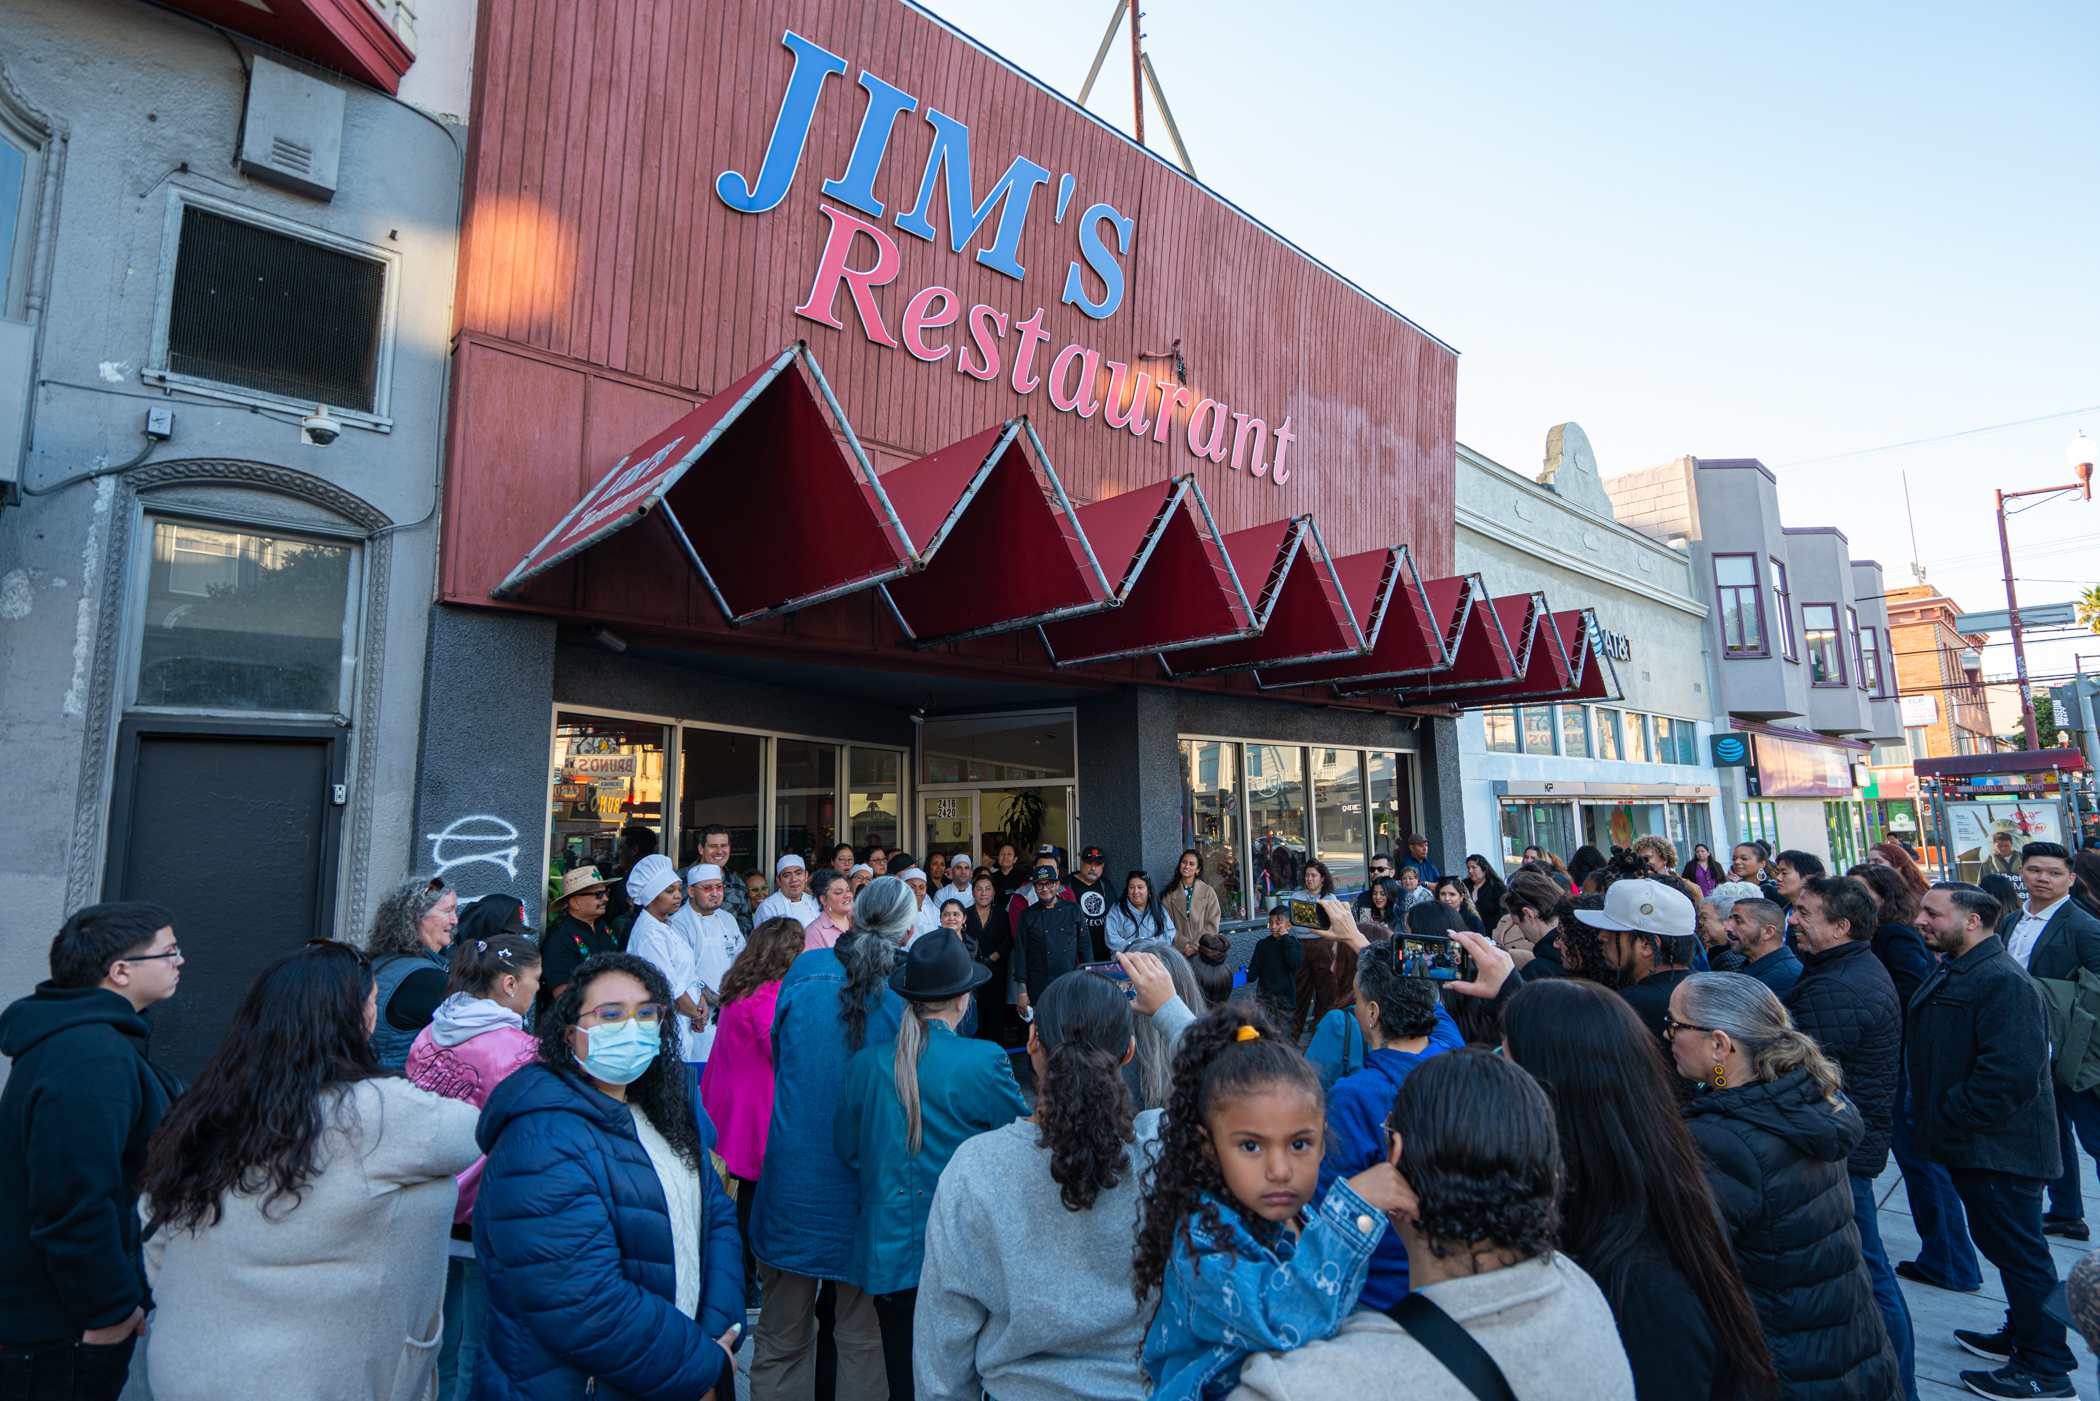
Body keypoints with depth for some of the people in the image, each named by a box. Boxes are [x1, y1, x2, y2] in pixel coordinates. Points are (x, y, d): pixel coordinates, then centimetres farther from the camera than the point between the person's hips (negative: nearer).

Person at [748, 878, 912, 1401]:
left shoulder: (805, 971, -11)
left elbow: (778, 1052, 5)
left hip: (793, 1178, 1)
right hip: (866, 1188, -1)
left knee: (781, 1341, 19)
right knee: (863, 1338, 18)